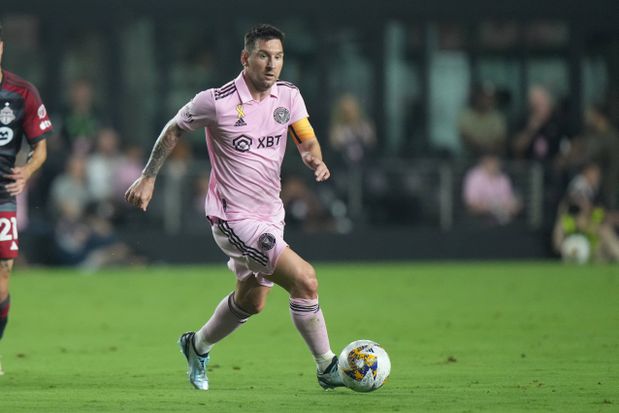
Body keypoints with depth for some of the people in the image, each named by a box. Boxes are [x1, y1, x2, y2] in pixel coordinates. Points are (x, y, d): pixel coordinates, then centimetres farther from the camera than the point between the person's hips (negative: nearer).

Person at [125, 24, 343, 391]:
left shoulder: (289, 95, 0)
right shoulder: (217, 102, -15)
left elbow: (307, 140, 0)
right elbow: (174, 130, 1)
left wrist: (315, 158, -23)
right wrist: (149, 177, 4)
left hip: (270, 214, 8)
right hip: (235, 219, -7)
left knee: (251, 301, 23)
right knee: (305, 279, -19)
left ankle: (198, 346, 49)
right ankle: (327, 367, -7)